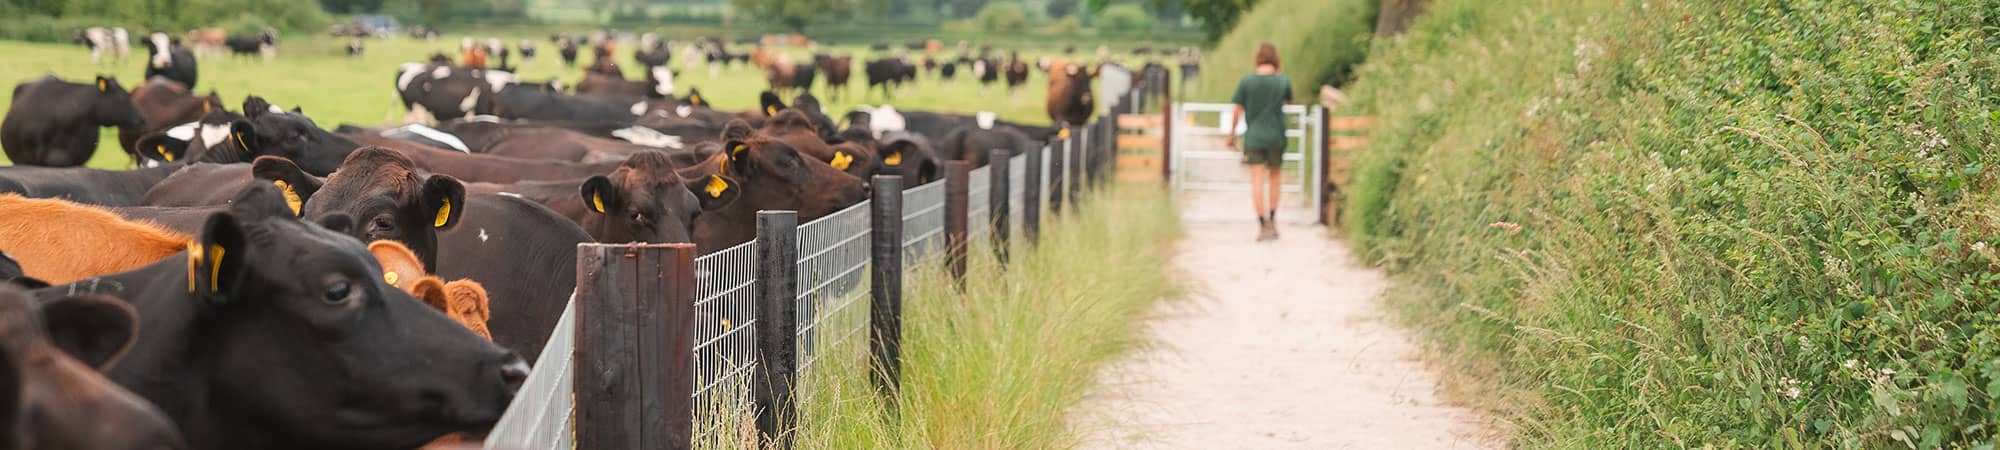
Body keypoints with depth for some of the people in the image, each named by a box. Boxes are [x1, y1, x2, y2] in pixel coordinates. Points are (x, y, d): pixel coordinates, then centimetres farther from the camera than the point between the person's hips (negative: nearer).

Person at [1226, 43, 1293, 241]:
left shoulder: (1246, 81, -6)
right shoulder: (1283, 81, -4)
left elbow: (1238, 110, 0)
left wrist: (1231, 134, 13)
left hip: (1253, 137, -1)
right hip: (1276, 137, 1)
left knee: (1257, 181, -1)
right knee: (1274, 176, 17)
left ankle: (1263, 225, -8)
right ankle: (1272, 221, 15)